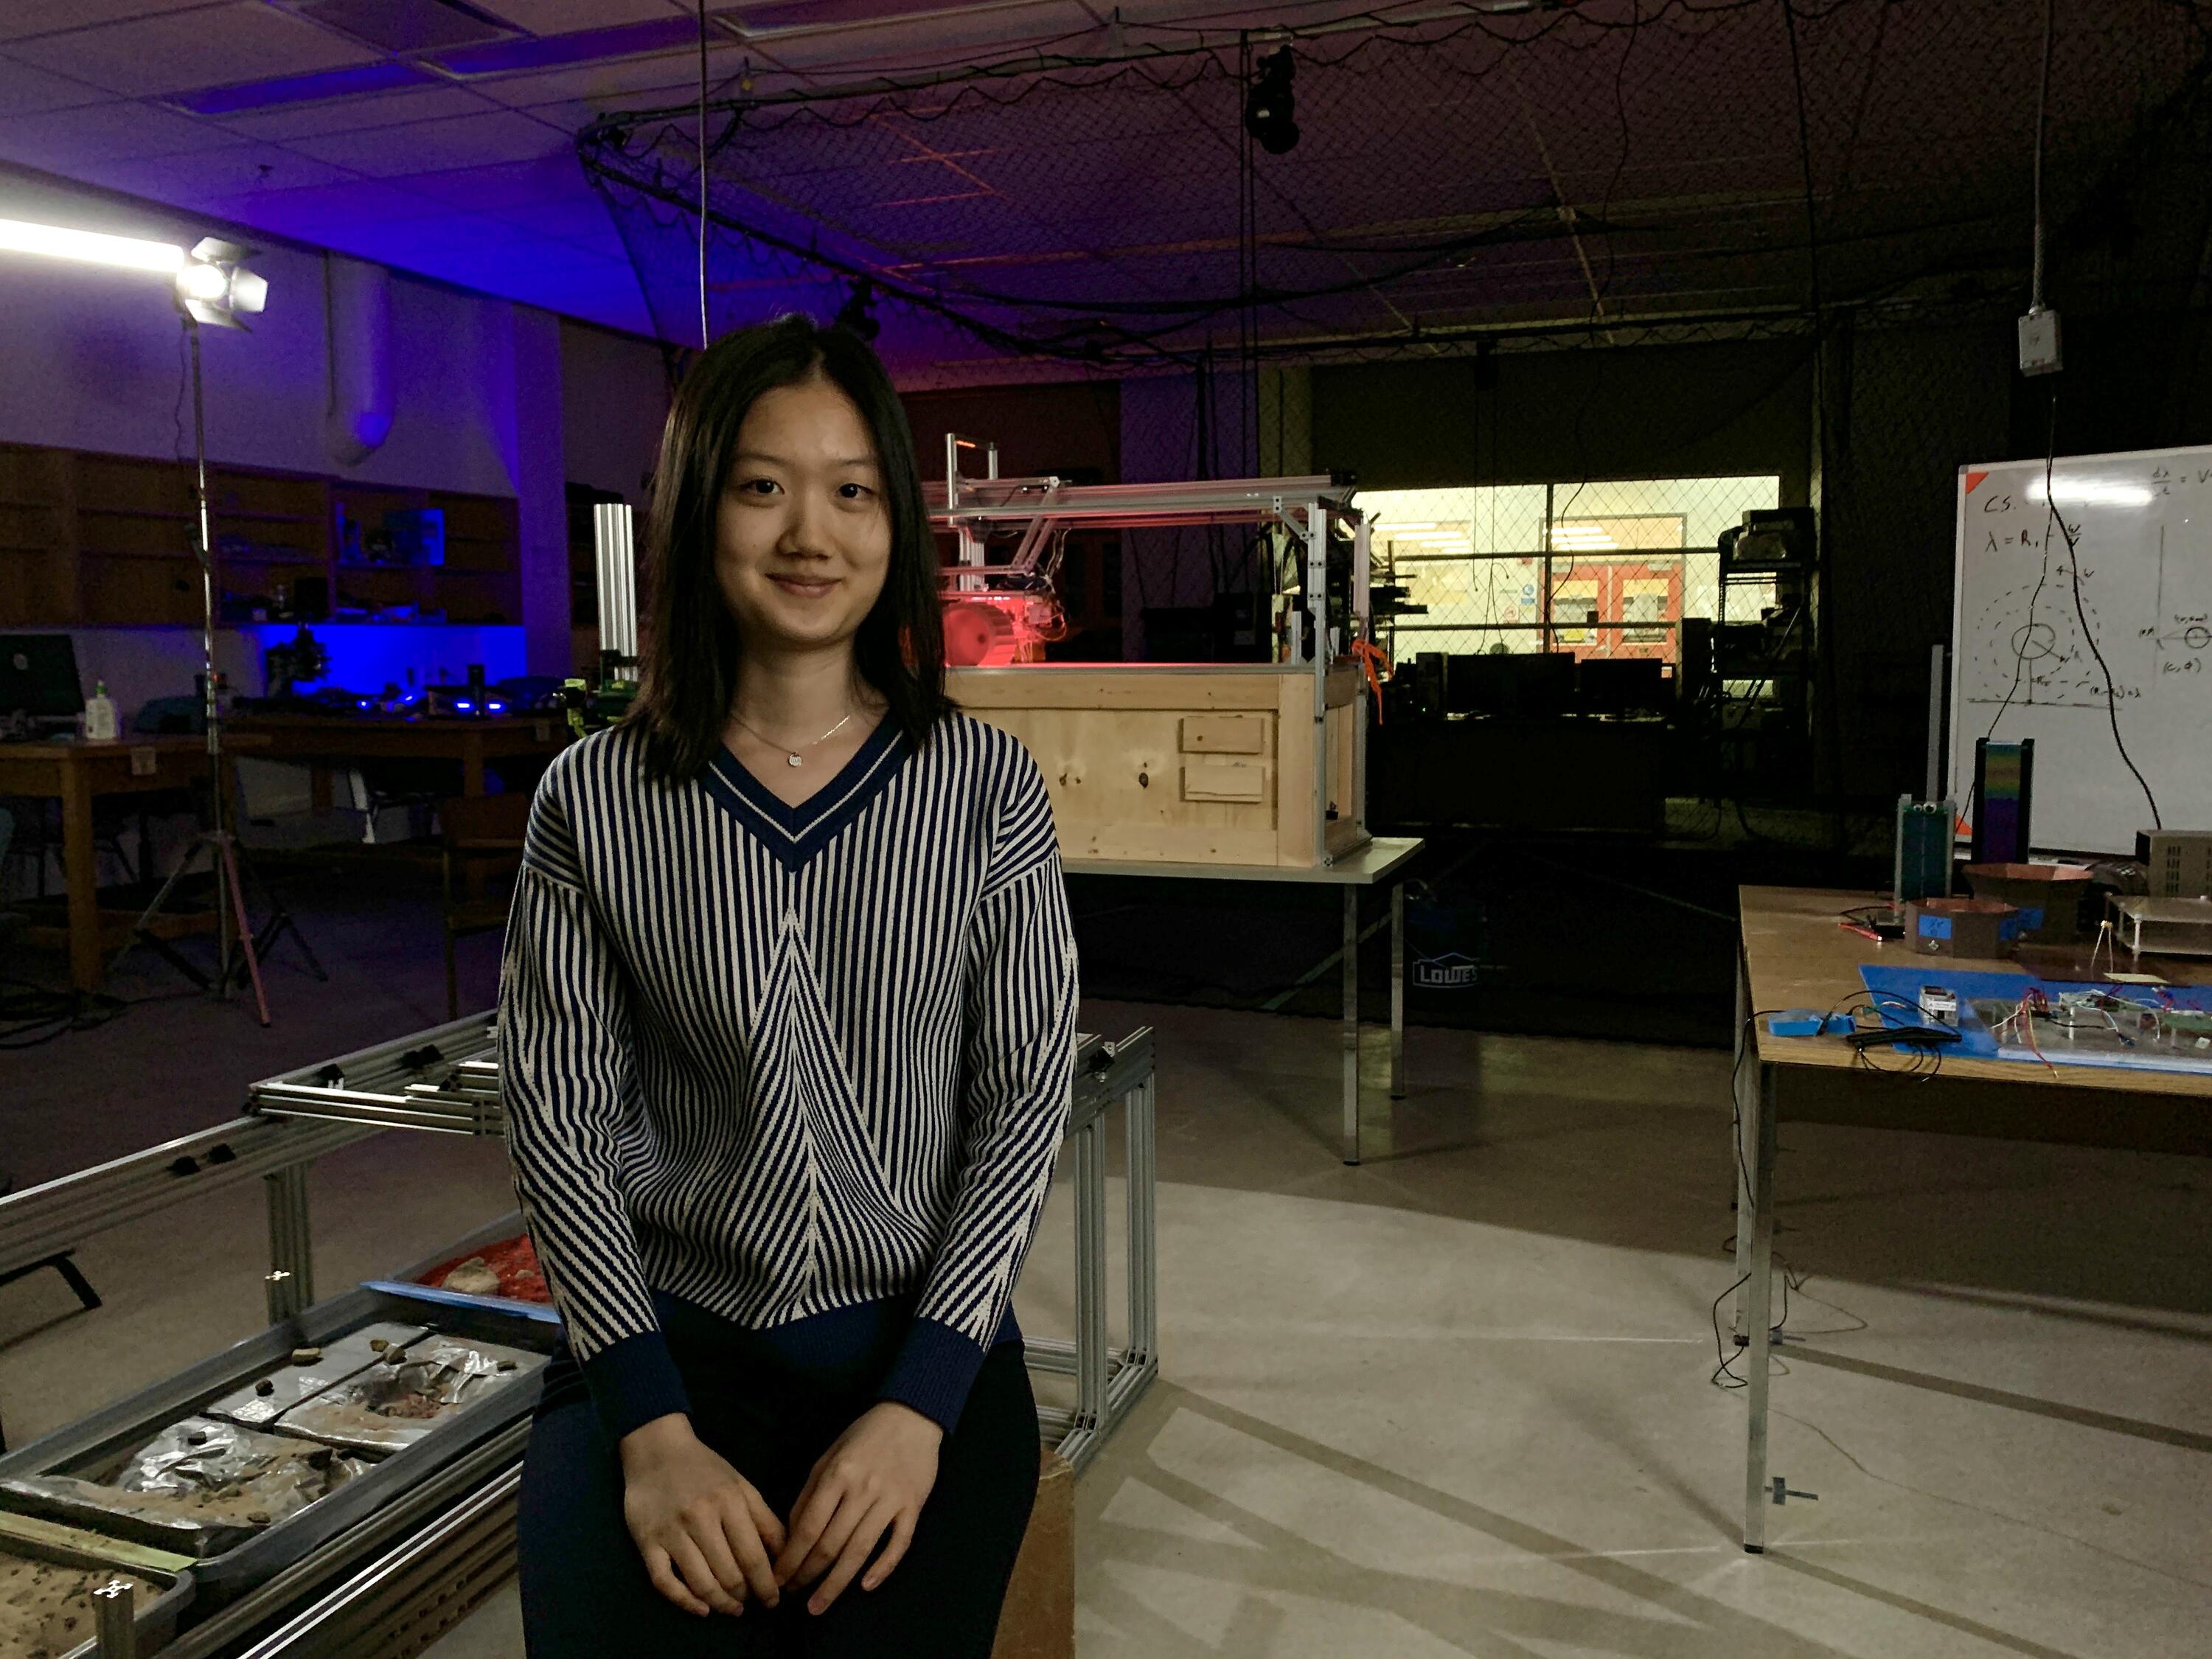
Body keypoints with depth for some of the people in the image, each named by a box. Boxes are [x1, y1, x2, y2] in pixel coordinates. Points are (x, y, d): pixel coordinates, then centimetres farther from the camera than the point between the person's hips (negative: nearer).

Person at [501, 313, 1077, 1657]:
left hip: (926, 1342, 0)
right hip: (668, 1336, 1)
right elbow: (561, 1120, -2)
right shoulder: (595, 800, 0)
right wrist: (653, 1429, -12)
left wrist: (918, 1401, -12)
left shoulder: (986, 784, -1)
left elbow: (1030, 1095, -3)